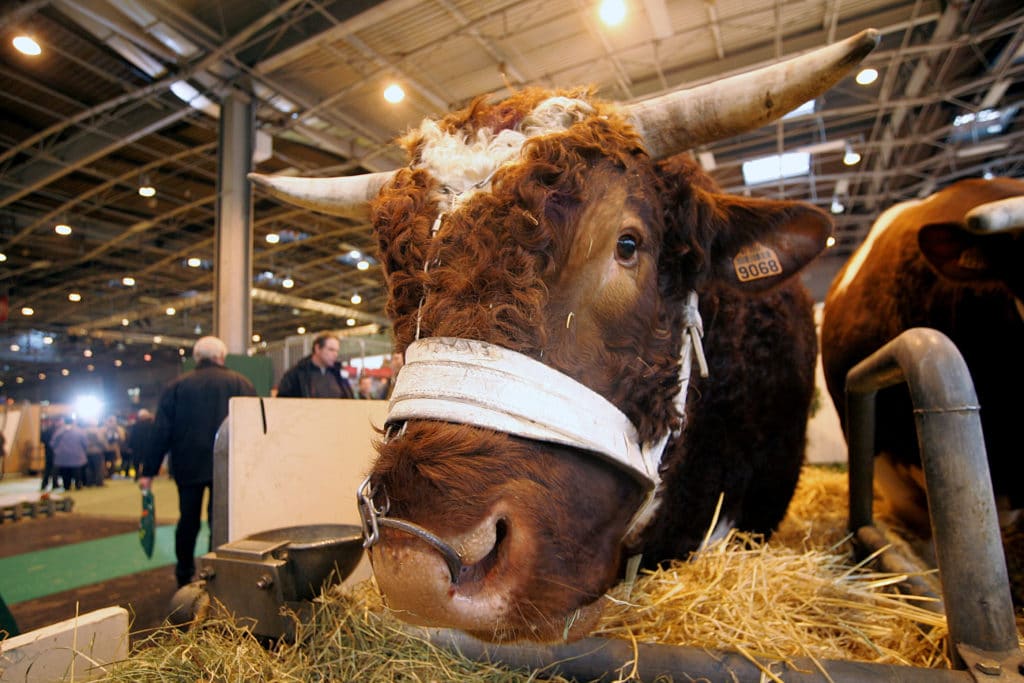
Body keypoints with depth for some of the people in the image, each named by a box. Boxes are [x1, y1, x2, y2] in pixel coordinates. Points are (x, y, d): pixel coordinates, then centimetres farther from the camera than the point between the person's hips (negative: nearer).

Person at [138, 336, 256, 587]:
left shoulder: (176, 386, 4)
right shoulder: (242, 384, 0)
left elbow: (161, 432, 2)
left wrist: (149, 470, 5)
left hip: (188, 466, 2)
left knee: (188, 520, 16)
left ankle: (184, 576, 27)